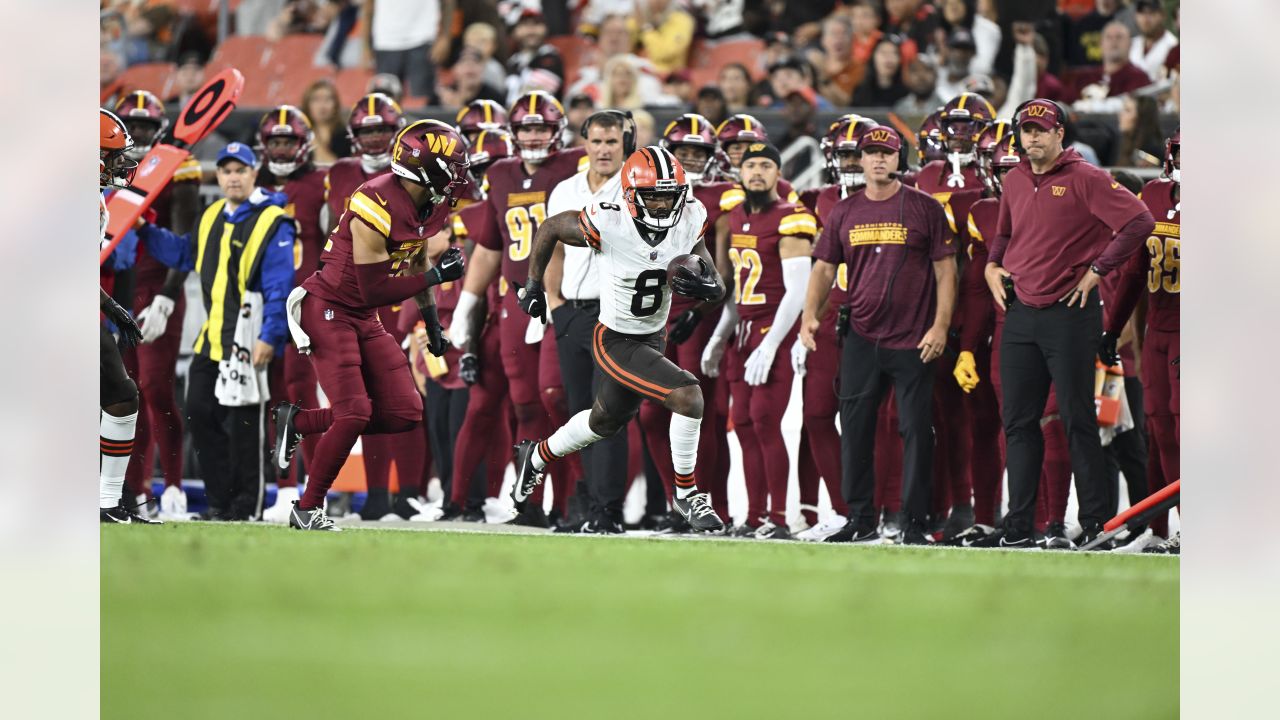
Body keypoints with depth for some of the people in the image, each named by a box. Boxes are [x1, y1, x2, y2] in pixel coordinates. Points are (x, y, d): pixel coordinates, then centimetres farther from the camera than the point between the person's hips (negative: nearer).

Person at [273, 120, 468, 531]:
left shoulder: (431, 207, 1)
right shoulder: (377, 208, -26)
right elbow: (374, 288, -25)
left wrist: (432, 323, 19)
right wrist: (436, 276, -22)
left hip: (364, 319, 9)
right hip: (328, 308, -9)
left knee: (404, 415, 0)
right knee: (354, 414, -16)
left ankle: (299, 422, 14)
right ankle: (308, 509, -1)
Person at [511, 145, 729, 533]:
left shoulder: (690, 221, -14)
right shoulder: (608, 224, -27)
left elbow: (718, 289, -6)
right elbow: (551, 227, -8)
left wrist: (705, 286, -30)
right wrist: (533, 285, -1)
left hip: (652, 339, 7)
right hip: (616, 343, -7)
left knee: (605, 422, 26)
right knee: (688, 396, -23)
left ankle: (537, 456, 53)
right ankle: (686, 493, -5)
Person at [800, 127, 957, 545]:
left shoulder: (924, 208, 0)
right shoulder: (845, 213, 10)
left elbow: (945, 271, 0)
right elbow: (825, 268, 15)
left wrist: (940, 326, -9)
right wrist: (810, 314, -1)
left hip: (912, 341, -4)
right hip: (861, 338, 4)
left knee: (916, 431, -2)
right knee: (855, 429, 4)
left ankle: (915, 522, 2)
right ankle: (861, 520, 11)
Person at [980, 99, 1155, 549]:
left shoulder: (1085, 179, -9)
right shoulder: (1015, 182, 13)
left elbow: (1140, 222, -16)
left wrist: (1098, 269, -14)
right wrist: (993, 265, 13)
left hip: (1070, 314, -7)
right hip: (1020, 313, 7)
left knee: (1078, 420, -5)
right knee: (1018, 422, 6)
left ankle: (1097, 524, 1)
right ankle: (1018, 526, 10)